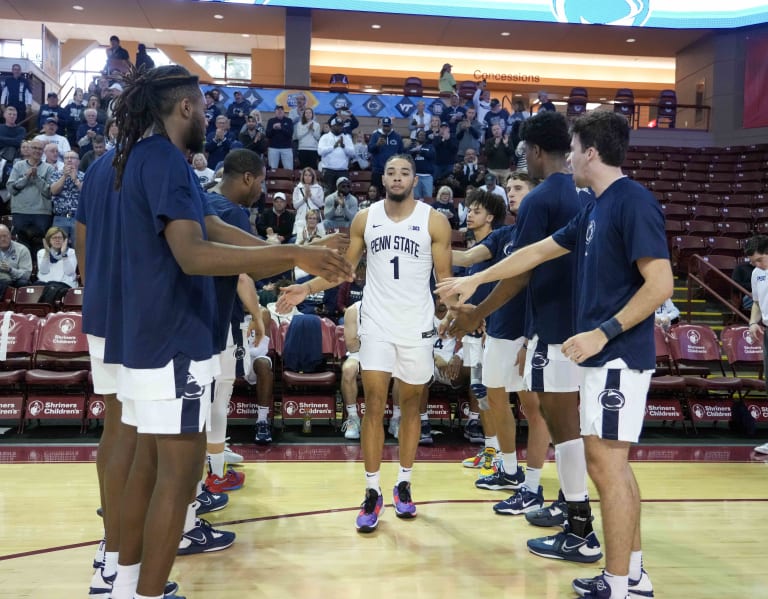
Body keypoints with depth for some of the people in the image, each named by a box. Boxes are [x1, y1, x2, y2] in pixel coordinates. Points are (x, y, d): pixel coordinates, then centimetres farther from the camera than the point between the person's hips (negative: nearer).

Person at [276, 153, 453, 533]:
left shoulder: (434, 221, -4)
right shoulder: (365, 219, 2)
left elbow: (444, 277, -3)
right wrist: (307, 288, -4)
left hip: (417, 326, -1)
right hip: (377, 323, 1)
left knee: (411, 404, 10)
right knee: (374, 404, -4)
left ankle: (404, 485, 23)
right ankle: (372, 492, 4)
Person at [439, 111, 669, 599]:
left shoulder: (633, 201, -13)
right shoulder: (595, 210, 15)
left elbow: (661, 284, -19)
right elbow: (537, 252, 23)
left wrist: (603, 333, -22)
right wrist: (474, 281, 26)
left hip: (619, 356, -9)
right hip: (604, 356, 9)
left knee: (606, 461, -6)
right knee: (612, 462, 12)